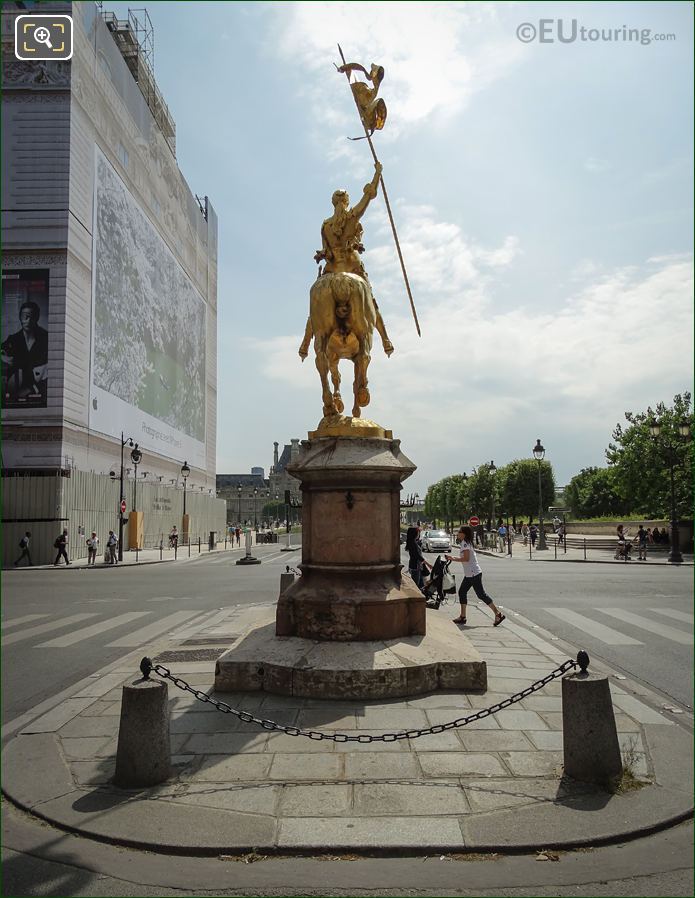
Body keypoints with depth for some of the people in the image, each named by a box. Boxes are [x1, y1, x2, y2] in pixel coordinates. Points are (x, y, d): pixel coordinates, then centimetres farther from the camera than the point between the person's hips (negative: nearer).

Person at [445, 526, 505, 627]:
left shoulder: (465, 543, -14)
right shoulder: (465, 543, 16)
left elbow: (466, 558, -24)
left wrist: (454, 559, -15)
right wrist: (453, 558, 11)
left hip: (474, 574, -10)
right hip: (469, 574, 10)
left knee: (481, 594, -6)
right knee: (462, 592, 10)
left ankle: (498, 614, -2)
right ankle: (462, 617, 13)